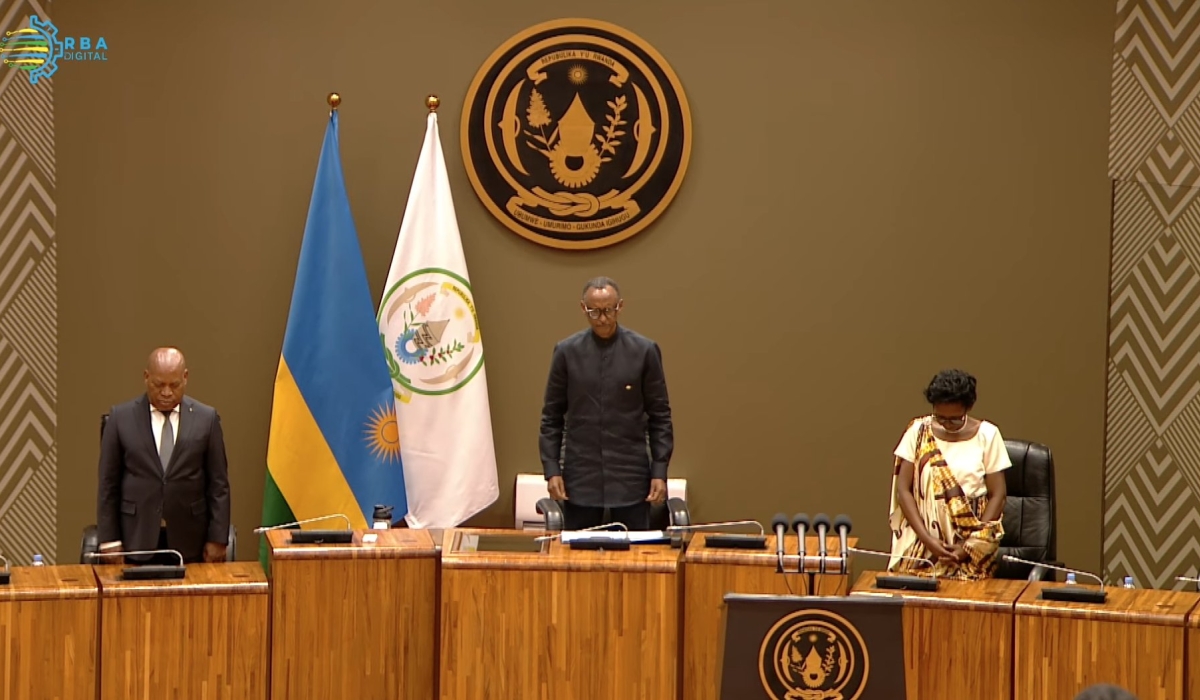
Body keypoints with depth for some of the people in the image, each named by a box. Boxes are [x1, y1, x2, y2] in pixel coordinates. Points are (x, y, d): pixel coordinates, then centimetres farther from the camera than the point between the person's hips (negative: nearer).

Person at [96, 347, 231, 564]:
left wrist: (217, 539, -1)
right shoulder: (121, 417, 2)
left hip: (189, 541, 0)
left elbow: (218, 484, 4)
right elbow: (108, 483, 3)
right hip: (136, 538, 0)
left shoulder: (206, 418, 2)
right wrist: (110, 540, -1)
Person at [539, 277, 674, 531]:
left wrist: (659, 472, -4)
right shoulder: (567, 352, 2)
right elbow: (552, 417, 5)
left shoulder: (645, 351, -1)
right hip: (580, 478, 1)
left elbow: (660, 416, 2)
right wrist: (551, 469, -2)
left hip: (631, 479, -1)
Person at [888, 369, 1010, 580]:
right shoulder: (919, 432, 2)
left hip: (973, 536, -1)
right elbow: (903, 489, 0)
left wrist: (971, 544, -11)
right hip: (923, 534, 1)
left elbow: (997, 495, -1)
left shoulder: (987, 435, -1)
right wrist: (926, 538, -12)